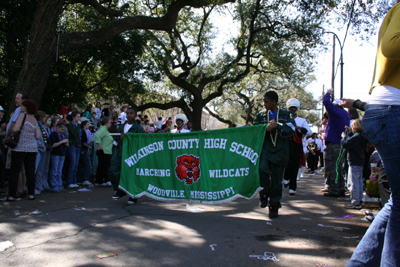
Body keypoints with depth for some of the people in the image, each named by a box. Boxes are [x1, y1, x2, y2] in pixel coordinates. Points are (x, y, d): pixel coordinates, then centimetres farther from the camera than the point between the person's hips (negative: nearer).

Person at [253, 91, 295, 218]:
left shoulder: (286, 114, 8)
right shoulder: (260, 115, 12)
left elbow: (290, 130, -2)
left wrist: (277, 126, -12)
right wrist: (266, 129, -12)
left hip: (280, 151, 0)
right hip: (265, 149, 1)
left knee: (276, 181, 2)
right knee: (262, 168, -27)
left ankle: (274, 207, 18)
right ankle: (264, 194, 0)